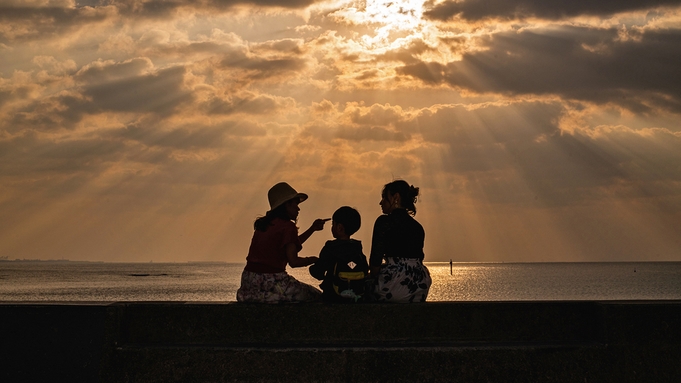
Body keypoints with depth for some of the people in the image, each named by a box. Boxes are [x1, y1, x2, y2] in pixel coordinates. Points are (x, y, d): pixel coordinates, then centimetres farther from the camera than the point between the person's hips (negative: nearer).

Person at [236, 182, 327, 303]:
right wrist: (315, 259, 3)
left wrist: (312, 229, 30)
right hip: (271, 282, -8)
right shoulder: (287, 226, -8)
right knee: (316, 297, 2)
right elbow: (293, 261, -13)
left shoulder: (263, 224, 16)